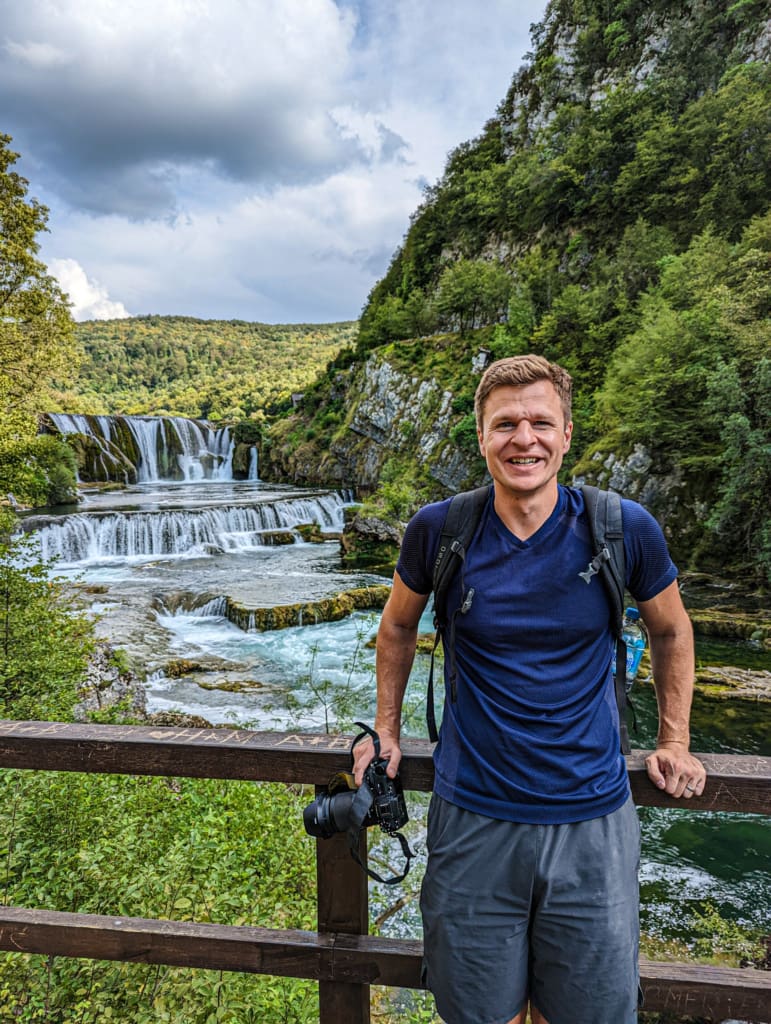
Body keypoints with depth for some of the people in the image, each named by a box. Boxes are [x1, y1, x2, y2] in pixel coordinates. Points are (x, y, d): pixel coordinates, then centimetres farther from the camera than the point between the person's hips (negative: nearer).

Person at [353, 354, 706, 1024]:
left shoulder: (624, 529, -10)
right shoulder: (439, 529, -10)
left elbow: (670, 630, 9)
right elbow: (399, 626, 9)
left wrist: (674, 741, 10)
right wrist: (386, 731, 12)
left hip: (593, 820, 1)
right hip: (473, 818, 0)